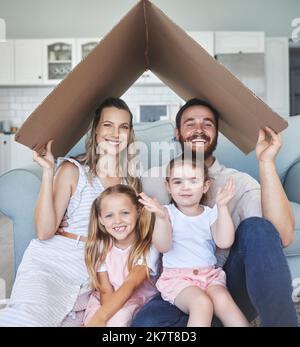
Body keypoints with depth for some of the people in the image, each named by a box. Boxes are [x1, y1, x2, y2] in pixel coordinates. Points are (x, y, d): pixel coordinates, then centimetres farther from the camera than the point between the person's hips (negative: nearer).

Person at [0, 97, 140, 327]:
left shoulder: (132, 179, 11)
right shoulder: (73, 170, -1)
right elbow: (44, 232, -9)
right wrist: (48, 172, -14)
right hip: (55, 259, -3)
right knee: (27, 318, -27)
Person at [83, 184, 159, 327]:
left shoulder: (148, 247, -15)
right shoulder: (101, 247, -4)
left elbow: (130, 284, -25)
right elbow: (105, 290, -7)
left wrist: (100, 316, -36)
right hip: (109, 302, 2)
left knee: (118, 318, -32)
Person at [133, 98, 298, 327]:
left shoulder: (240, 183, 0)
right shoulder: (154, 180, 5)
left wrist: (266, 163, -20)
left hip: (232, 288, 0)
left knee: (256, 227, -28)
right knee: (146, 321, -32)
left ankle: (281, 320, -17)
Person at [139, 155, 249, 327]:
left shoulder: (211, 213, 7)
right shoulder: (168, 212, 0)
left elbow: (224, 242, -8)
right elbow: (163, 247, -13)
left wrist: (222, 207, -16)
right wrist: (160, 217, -30)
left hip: (209, 273, 3)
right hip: (177, 275, -2)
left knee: (223, 300, -28)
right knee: (202, 303, -29)